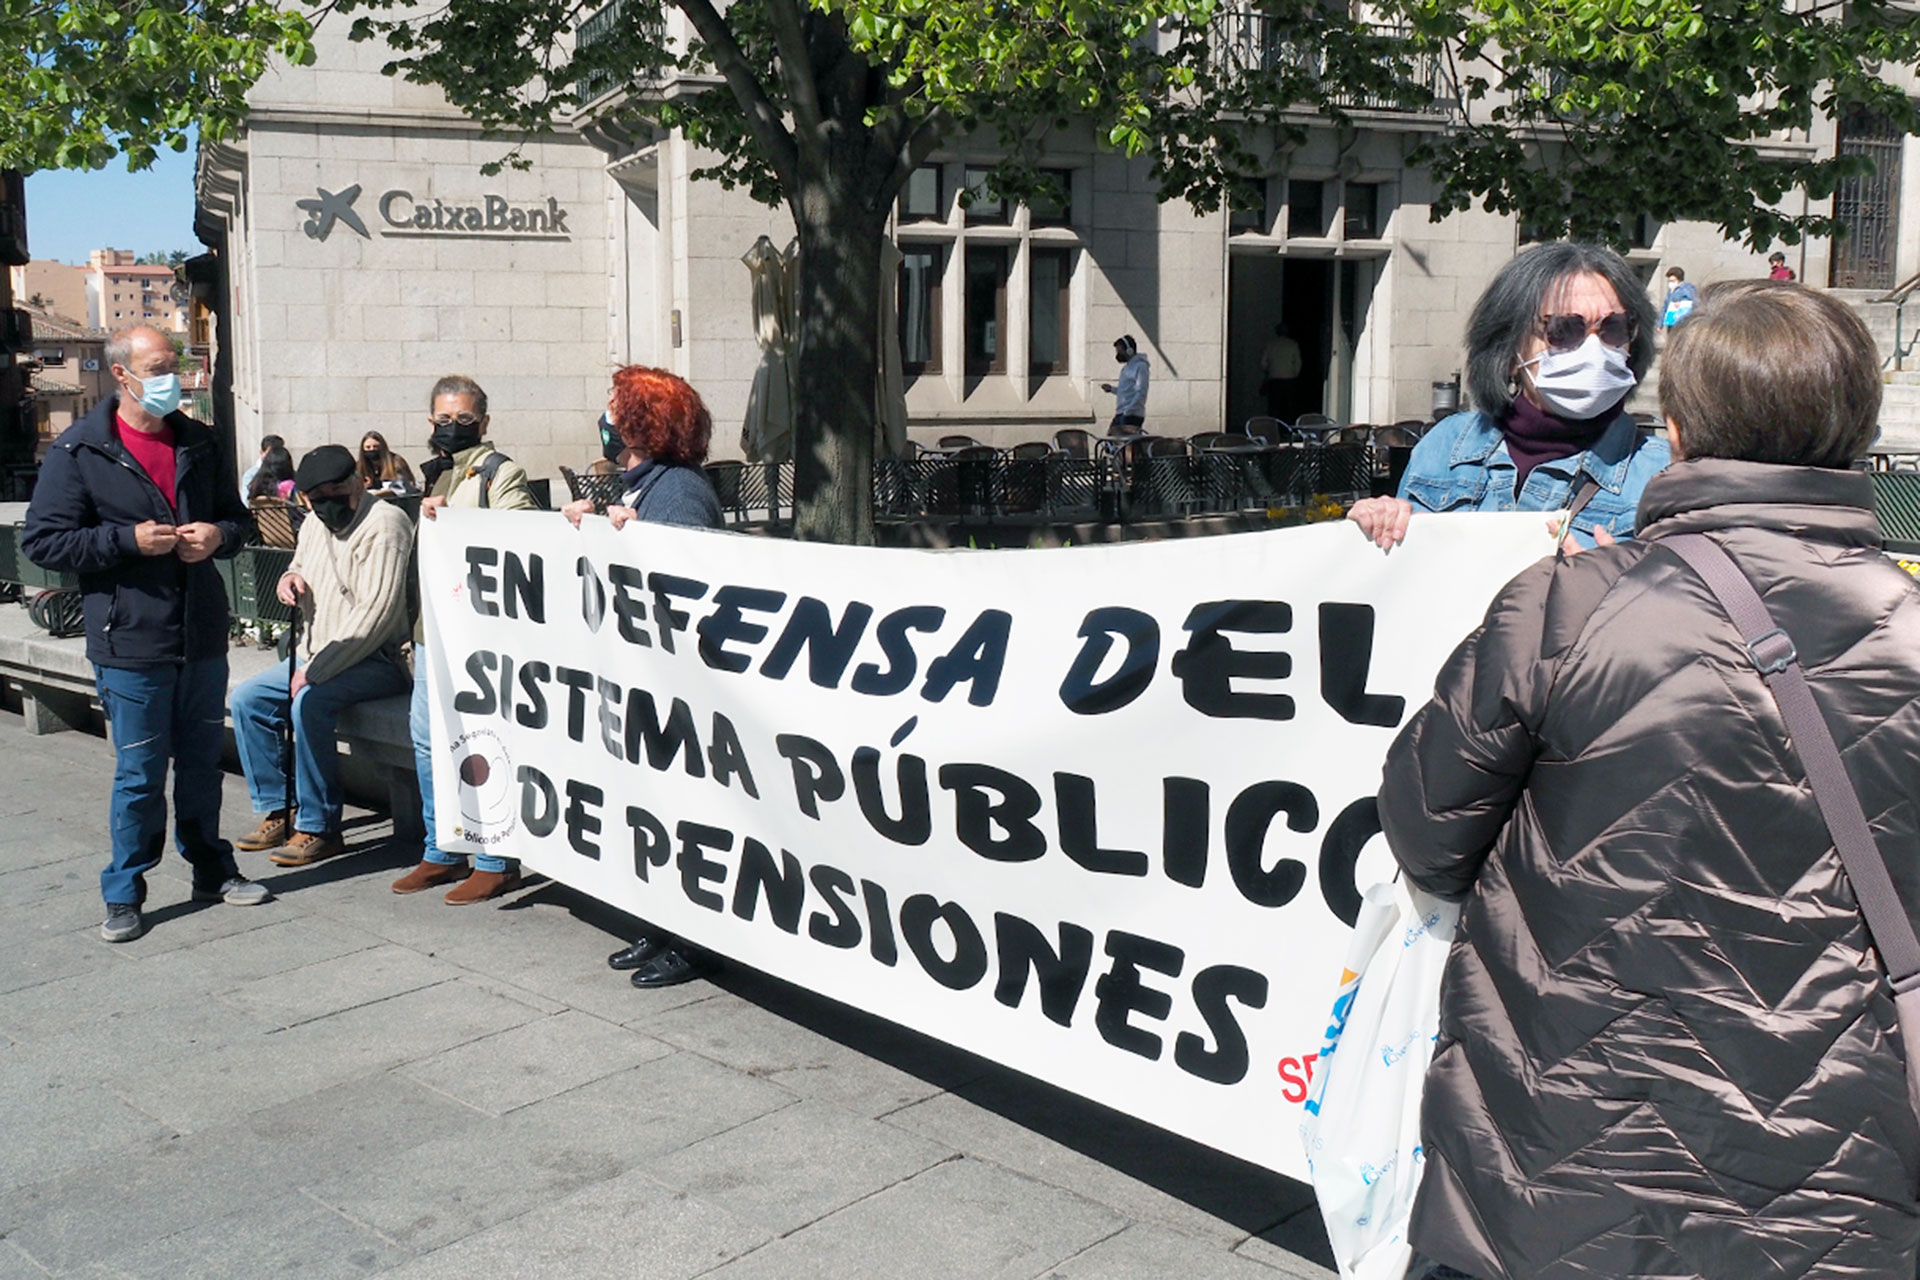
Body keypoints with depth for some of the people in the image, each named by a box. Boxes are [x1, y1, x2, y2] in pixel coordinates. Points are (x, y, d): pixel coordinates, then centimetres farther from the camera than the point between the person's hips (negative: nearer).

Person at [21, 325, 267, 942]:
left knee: (202, 762, 15)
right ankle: (124, 895, 16)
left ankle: (211, 869, 31)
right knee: (140, 773, 2)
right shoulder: (78, 450, -6)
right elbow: (42, 540, -8)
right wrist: (130, 540, -18)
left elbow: (237, 515, 21)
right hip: (130, 642, -5)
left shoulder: (199, 442, 10)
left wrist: (218, 534, -3)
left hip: (203, 636, 5)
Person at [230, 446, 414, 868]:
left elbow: (376, 611, -24)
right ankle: (276, 812, 6)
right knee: (247, 699, 0)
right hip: (316, 656, 9)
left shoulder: (383, 523, -16)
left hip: (376, 660, -9)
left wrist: (316, 671, -24)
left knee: (310, 704, -30)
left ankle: (319, 828, -20)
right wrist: (290, 579, 1)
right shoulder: (314, 525, 12)